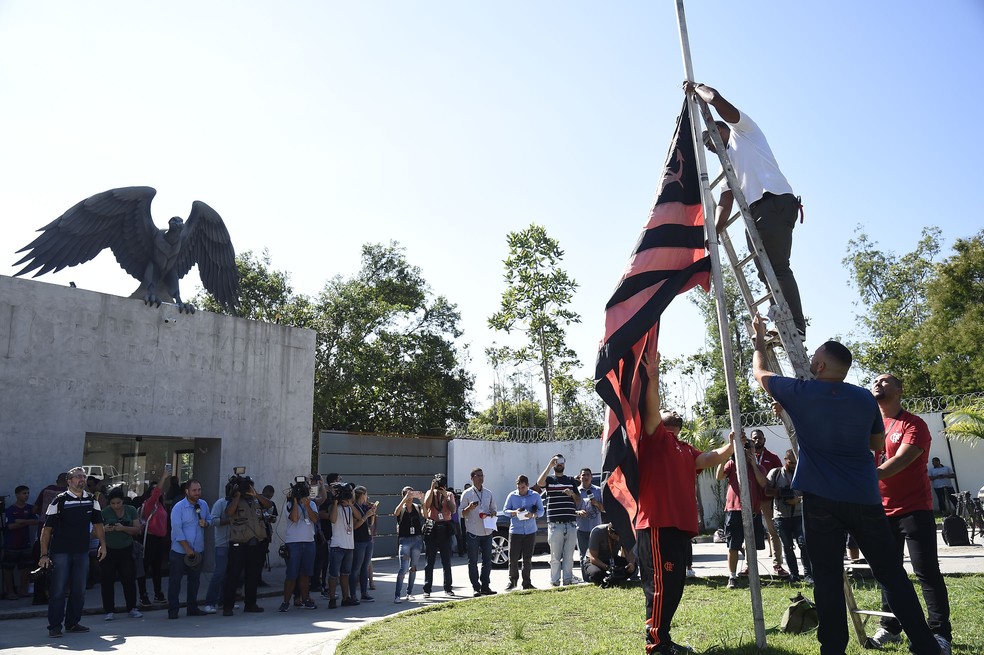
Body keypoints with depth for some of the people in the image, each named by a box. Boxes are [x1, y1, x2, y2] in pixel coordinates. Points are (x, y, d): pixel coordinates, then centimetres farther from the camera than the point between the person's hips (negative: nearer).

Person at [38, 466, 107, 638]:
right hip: (60, 551, -4)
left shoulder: (92, 500, 7)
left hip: (82, 552, 5)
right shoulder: (59, 501, -7)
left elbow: (98, 524, 15)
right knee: (58, 590, -1)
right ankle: (54, 626, 9)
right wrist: (44, 554, -11)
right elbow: (47, 529, -7)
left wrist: (103, 544, 7)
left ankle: (72, 623, 20)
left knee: (79, 590, 8)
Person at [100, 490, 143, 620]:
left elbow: (137, 529, -4)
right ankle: (109, 611, 11)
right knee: (107, 580, 1)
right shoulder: (105, 512, -3)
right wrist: (104, 529, -23)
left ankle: (132, 608, 12)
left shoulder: (131, 510, 1)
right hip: (108, 549, -1)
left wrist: (123, 528, -19)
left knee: (129, 579, 2)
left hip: (126, 549, 1)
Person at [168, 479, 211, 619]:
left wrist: (206, 523, -10)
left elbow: (209, 519, 16)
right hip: (180, 551, -5)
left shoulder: (203, 504, 2)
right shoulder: (178, 507, -14)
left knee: (195, 580, 12)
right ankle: (173, 610, 11)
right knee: (175, 580, 1)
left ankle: (192, 608, 23)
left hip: (198, 550, 5)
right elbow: (177, 530, -16)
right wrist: (187, 549, -18)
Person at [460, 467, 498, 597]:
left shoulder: (489, 493, 11)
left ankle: (485, 586, 15)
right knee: (473, 561, 0)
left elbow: (493, 509, 17)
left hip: (487, 531, 4)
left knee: (487, 560, 6)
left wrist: (492, 513, -6)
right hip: (472, 532, -4)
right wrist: (470, 508, -22)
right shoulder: (467, 494, -2)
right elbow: (463, 513, -2)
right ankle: (476, 587, 5)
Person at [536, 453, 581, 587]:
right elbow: (540, 482, -18)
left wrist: (572, 494, -5)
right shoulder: (549, 479, 7)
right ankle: (554, 581, 7)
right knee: (555, 556, 1)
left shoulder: (571, 480, 17)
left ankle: (568, 579, 14)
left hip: (571, 524, 3)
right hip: (555, 524, -3)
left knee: (569, 555, 7)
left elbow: (578, 501, 17)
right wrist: (549, 465, -15)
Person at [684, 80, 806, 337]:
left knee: (777, 267, -19)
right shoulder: (729, 162, 33)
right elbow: (725, 200, 18)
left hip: (775, 201, -9)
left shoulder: (741, 129, 14)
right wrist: (714, 230, 4)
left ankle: (795, 326, -24)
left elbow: (716, 98, -1)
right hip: (756, 211, 9)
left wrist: (696, 88, 17)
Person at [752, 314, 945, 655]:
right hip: (865, 498, 3)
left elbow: (760, 373, 14)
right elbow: (878, 444, 19)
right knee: (891, 573, 11)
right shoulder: (865, 398, 5)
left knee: (827, 576, 2)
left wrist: (759, 339, 27)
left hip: (821, 499, -3)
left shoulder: (800, 393, -4)